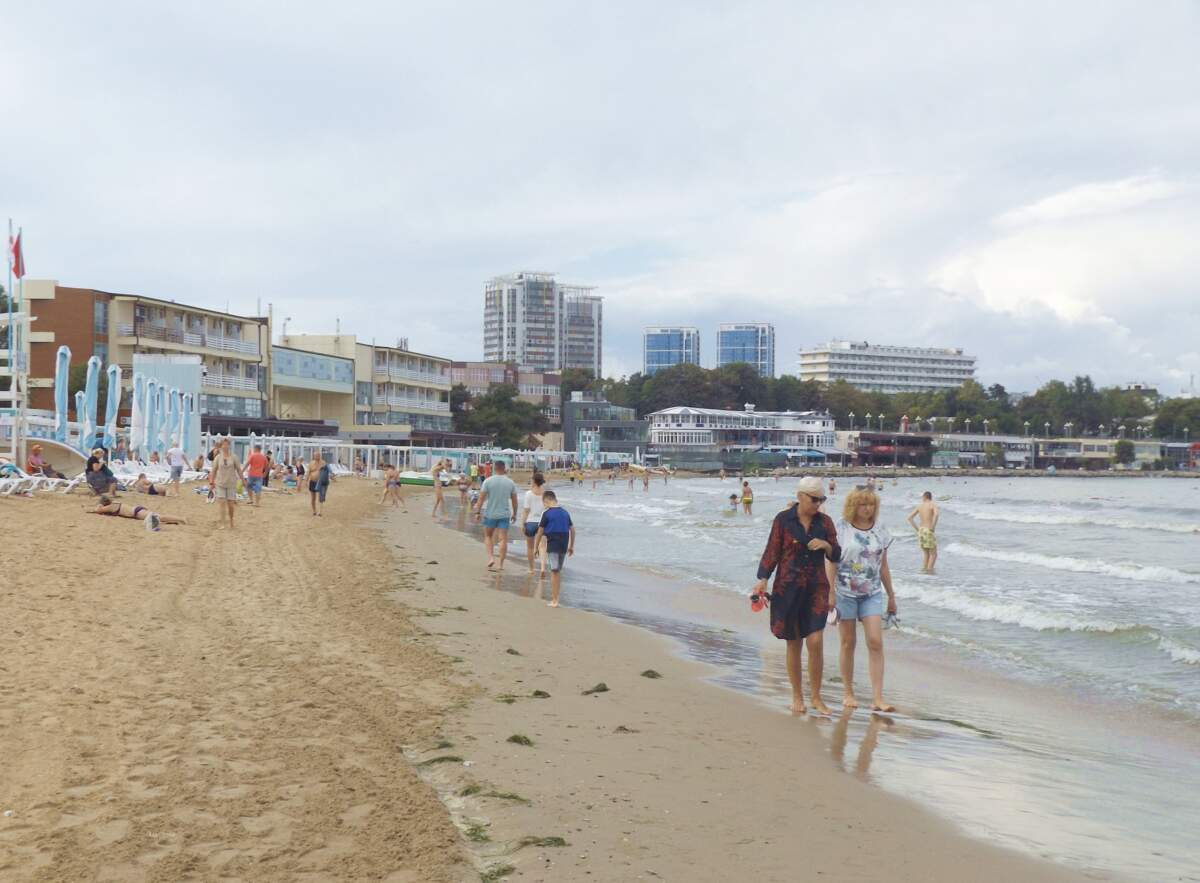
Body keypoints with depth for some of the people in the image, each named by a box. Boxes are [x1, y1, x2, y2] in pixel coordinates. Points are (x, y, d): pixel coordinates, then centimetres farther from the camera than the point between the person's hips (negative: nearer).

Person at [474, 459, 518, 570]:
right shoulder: (510, 482, 1)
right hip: (504, 514, 1)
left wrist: (477, 512, -1)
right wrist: (514, 514, 16)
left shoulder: (488, 481, -6)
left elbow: (481, 498, -8)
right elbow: (514, 500, 5)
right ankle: (501, 564, 3)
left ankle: (491, 557, 0)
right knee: (503, 539, 3)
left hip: (490, 514, -1)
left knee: (488, 536, 17)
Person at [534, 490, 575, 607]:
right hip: (564, 545, 5)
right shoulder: (565, 512, 10)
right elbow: (572, 529, 13)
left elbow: (540, 532, -6)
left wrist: (536, 547, 3)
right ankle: (555, 598, 19)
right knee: (558, 571, 14)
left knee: (554, 571, -1)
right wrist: (571, 546, 20)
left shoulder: (546, 513, -6)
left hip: (552, 545, -5)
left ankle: (554, 601, 0)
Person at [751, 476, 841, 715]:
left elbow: (836, 556, 9)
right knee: (794, 644, 5)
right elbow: (772, 551, -2)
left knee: (816, 642, -8)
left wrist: (826, 545, -12)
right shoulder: (783, 520, -2)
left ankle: (816, 697, 7)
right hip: (788, 588, -1)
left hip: (816, 588, 1)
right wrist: (763, 579, -13)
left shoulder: (824, 522, 5)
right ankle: (797, 696, 20)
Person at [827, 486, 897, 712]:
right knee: (848, 643, 5)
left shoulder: (880, 531, 7)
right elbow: (830, 561, -5)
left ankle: (877, 698, -6)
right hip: (845, 592, -3)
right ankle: (848, 693, 18)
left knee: (875, 642, -7)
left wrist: (891, 595, 15)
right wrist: (831, 592, -11)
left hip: (872, 593, 3)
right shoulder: (840, 528, -4)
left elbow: (883, 566, 13)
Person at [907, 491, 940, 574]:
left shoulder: (919, 505, 12)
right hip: (929, 532, -5)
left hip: (920, 531, 5)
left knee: (927, 554, 18)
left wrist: (916, 529, 11)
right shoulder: (933, 504, -3)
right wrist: (933, 527, -15)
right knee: (933, 554, 5)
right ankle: (929, 570, -9)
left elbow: (909, 517, 10)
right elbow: (936, 514, -25)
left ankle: (924, 569, 7)